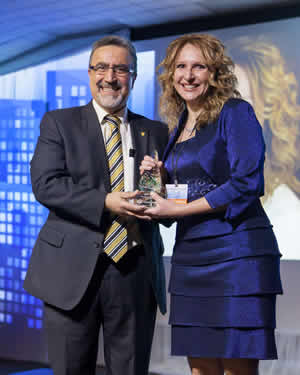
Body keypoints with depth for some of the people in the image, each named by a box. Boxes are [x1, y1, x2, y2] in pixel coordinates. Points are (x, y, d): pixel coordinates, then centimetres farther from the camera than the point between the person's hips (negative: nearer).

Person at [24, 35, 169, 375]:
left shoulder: (155, 132, 14)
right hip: (73, 270, -2)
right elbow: (45, 184, -8)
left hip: (136, 271, 2)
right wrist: (105, 202, -19)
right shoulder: (58, 123, 6)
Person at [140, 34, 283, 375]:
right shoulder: (178, 126, 17)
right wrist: (160, 177, 3)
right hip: (190, 258, 7)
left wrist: (177, 209, -13)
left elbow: (246, 183, -14)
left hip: (235, 255, -7)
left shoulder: (235, 113, -4)